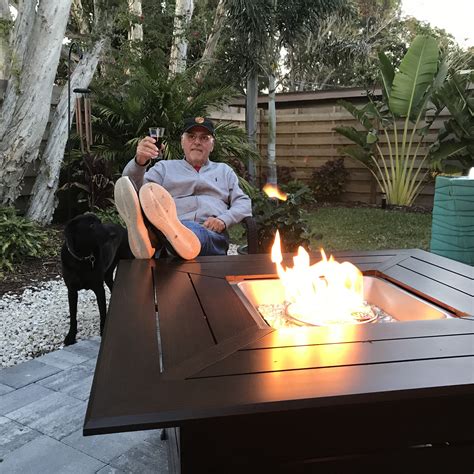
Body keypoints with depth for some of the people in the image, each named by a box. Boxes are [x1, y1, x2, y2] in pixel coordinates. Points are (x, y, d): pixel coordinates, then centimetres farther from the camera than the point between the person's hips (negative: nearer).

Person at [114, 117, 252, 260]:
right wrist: (140, 161, -13)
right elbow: (132, 188, 9)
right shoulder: (164, 167, 26)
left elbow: (244, 203, 19)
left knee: (193, 230, -39)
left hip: (212, 233, 0)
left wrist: (223, 220, -3)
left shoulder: (224, 170, 31)